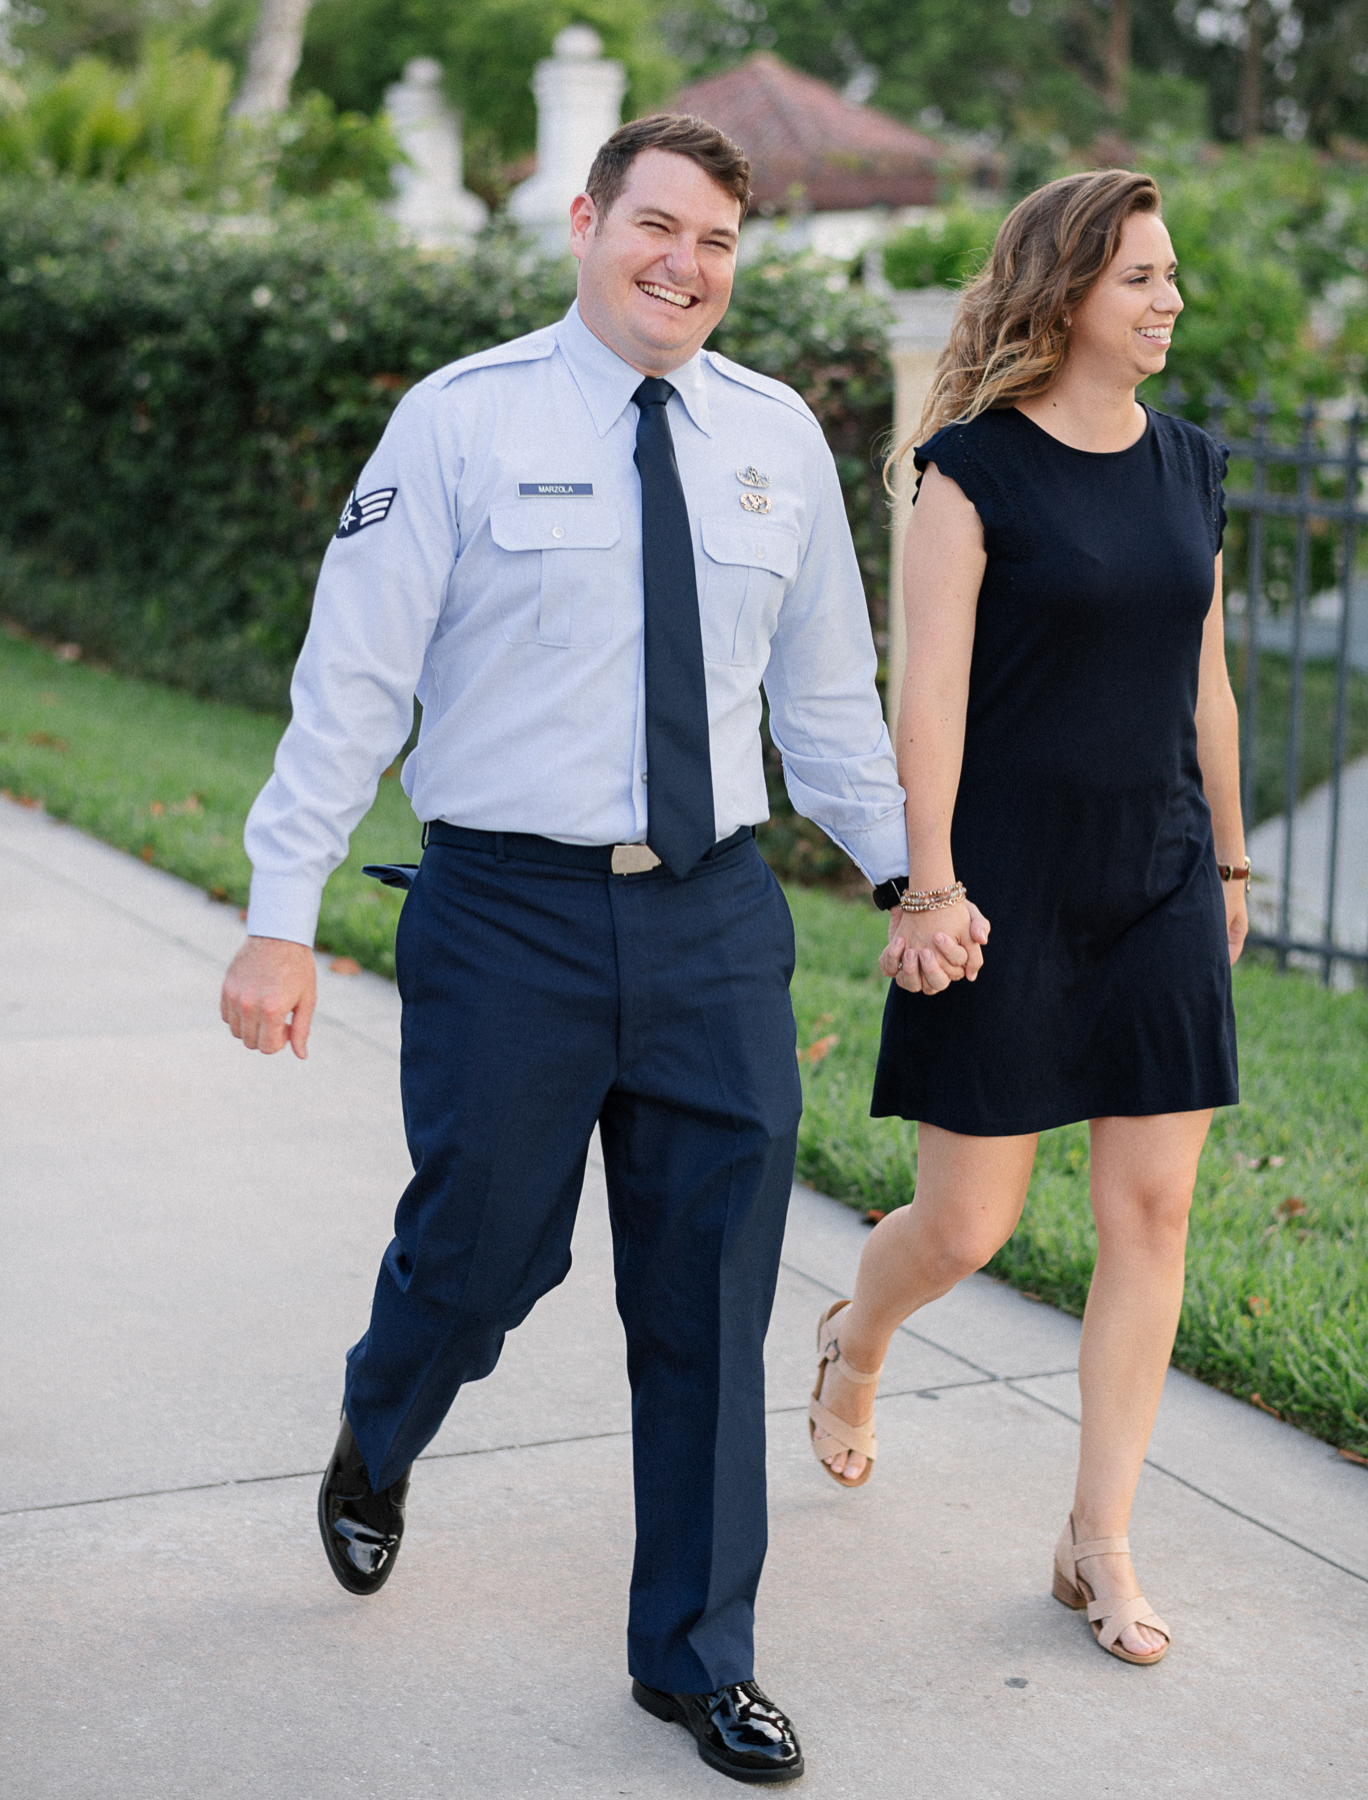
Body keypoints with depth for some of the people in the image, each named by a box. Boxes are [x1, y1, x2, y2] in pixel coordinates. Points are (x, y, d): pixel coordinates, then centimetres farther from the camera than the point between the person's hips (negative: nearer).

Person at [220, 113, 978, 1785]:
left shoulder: (779, 437, 7)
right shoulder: (462, 419, -4)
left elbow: (826, 691, 16)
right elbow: (353, 677, -6)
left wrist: (909, 868, 16)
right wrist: (282, 916, -10)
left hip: (715, 914, 3)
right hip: (508, 909, -3)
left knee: (711, 1302, 7)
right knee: (481, 1250, 6)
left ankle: (699, 1658, 25)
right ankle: (374, 1447, 44)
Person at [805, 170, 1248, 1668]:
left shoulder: (1190, 466, 10)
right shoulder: (975, 470, -8)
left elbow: (1206, 684, 16)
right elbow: (929, 690, -12)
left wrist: (1229, 860, 18)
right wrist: (929, 886, -17)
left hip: (1158, 884, 5)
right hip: (1011, 879, -5)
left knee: (1151, 1212, 2)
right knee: (966, 1223, 1)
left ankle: (1098, 1544, 13)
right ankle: (854, 1338, 37)